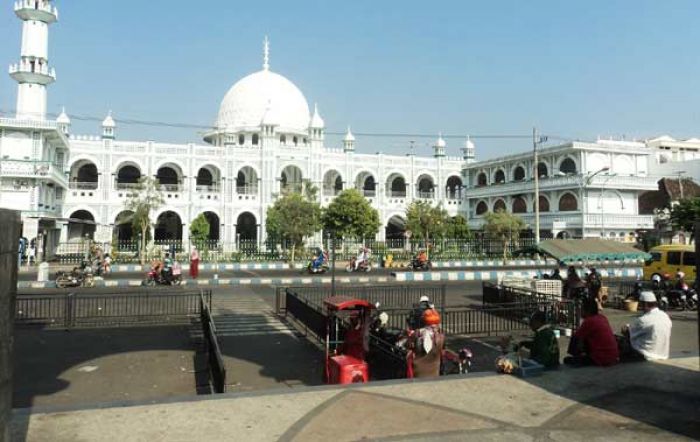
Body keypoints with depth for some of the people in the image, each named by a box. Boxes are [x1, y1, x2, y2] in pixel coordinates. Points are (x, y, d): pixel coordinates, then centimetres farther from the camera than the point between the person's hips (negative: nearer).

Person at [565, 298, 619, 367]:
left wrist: (572, 352, 8)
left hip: (602, 360, -8)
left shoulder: (589, 321, -13)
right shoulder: (603, 318, 11)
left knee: (567, 360, -2)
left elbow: (575, 338, -7)